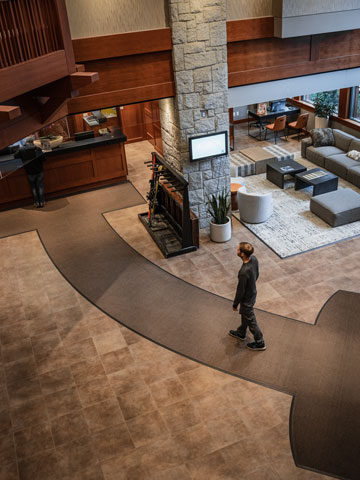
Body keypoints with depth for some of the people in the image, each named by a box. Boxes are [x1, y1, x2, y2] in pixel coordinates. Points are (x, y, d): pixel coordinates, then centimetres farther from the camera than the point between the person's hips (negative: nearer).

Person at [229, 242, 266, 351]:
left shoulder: (244, 272, -41)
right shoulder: (254, 259, -17)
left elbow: (240, 291, -27)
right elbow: (257, 274, 3)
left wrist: (235, 304, -11)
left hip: (247, 299, -8)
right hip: (252, 292, 8)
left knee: (251, 321, 16)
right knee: (244, 315, 31)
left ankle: (260, 343, 38)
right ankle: (241, 333, 56)